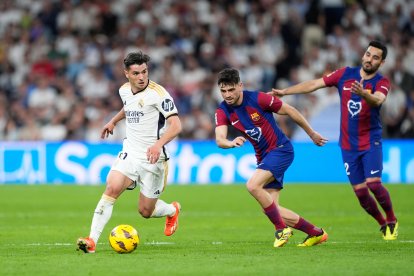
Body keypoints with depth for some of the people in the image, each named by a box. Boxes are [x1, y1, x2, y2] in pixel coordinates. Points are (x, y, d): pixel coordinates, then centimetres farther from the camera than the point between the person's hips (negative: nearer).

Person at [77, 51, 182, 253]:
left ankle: (172, 210, 41)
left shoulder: (157, 93, -16)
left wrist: (159, 144, -36)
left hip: (152, 158, -4)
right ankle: (92, 240, -24)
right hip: (130, 153, 4)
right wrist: (113, 121, 35)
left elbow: (176, 125, -22)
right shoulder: (124, 91, 4)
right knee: (112, 188, -22)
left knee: (145, 211, 5)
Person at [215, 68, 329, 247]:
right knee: (273, 210, 0)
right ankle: (316, 233, 16)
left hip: (281, 149, -6)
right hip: (263, 157, 6)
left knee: (253, 185, -27)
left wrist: (312, 134, 3)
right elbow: (219, 139, -18)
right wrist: (231, 143, -43)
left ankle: (281, 228, -11)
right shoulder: (222, 111, -4)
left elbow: (289, 111, -6)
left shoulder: (257, 98, -16)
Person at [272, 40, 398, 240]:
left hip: (371, 143, -3)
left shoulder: (382, 83, -8)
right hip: (348, 145, 3)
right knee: (360, 192, 0)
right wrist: (283, 92, 2)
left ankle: (392, 221, 7)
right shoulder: (345, 74, 2)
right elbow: (314, 84, 6)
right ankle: (382, 224, 21)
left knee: (374, 184, -17)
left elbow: (377, 100, -31)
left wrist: (363, 93, -53)